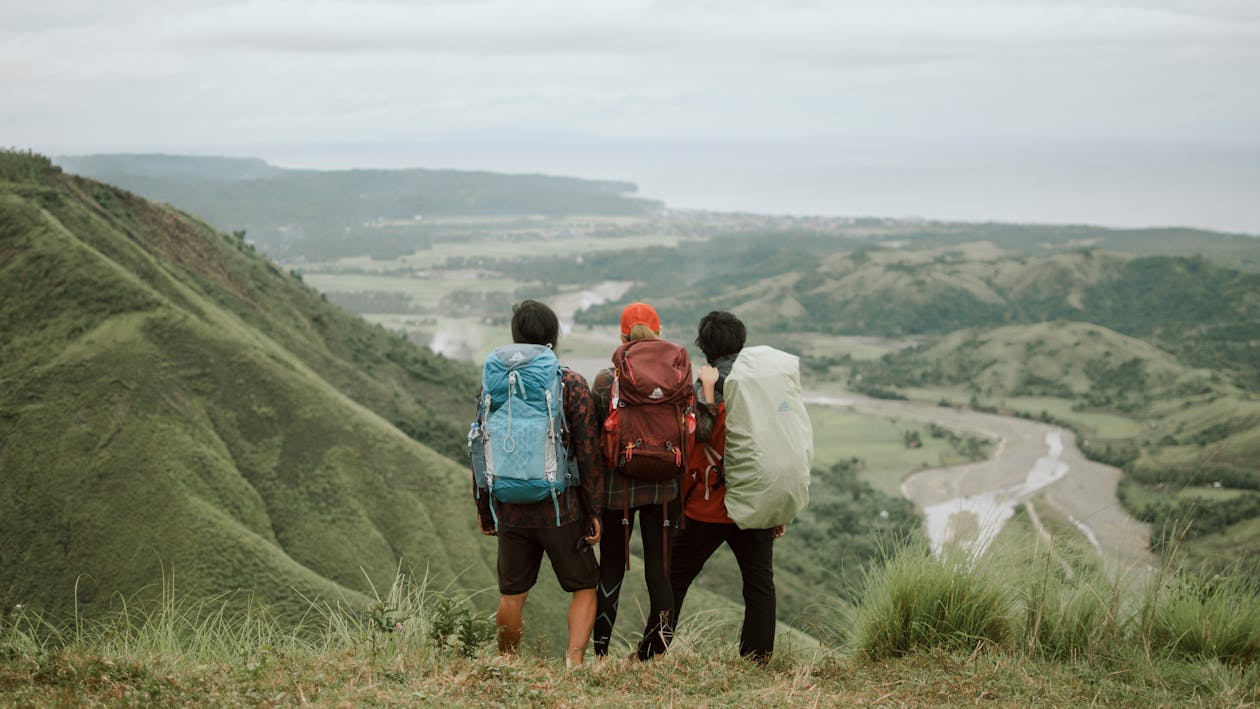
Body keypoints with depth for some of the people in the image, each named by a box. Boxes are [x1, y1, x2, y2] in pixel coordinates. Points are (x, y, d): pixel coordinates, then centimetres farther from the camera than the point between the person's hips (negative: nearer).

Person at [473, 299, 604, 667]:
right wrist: (593, 511, -1)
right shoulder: (572, 384, -7)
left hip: (511, 510, 3)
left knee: (511, 594, 16)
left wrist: (484, 509, 15)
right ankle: (574, 659, -4)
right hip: (560, 509, -3)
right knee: (584, 588, 11)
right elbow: (588, 452, -8)